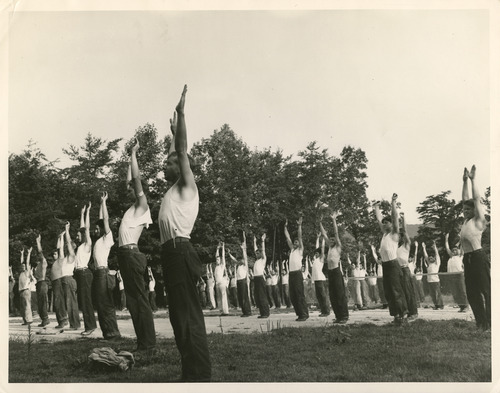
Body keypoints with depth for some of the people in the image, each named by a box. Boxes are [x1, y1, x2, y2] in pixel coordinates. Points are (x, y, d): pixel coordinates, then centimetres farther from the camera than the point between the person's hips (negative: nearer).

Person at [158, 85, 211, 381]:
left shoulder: (188, 186, 2)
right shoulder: (176, 189, 23)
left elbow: (182, 152, -5)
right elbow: (176, 154, 37)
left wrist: (181, 112, -2)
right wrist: (174, 131, 43)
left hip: (180, 251, -10)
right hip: (172, 252, 10)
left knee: (189, 314, -13)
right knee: (180, 314, 9)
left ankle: (200, 375, -13)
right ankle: (193, 372, 14)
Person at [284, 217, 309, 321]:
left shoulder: (300, 249, 5)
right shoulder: (292, 249, 21)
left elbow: (300, 236, -3)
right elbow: (288, 238, 21)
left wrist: (299, 225, -7)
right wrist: (285, 227, 20)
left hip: (297, 274, -7)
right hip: (291, 274, 7)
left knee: (300, 295, -9)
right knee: (293, 296, 6)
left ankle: (304, 314, -7)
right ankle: (299, 314, 12)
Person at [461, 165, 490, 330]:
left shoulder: (478, 220, -1)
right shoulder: (466, 221, 17)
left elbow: (477, 198, -6)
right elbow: (465, 199, 21)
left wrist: (473, 179, -2)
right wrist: (465, 181, 19)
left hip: (478, 257, -8)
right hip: (467, 259, 8)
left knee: (486, 290, -7)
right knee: (472, 293, 8)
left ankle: (489, 323, -8)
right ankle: (481, 323, 14)